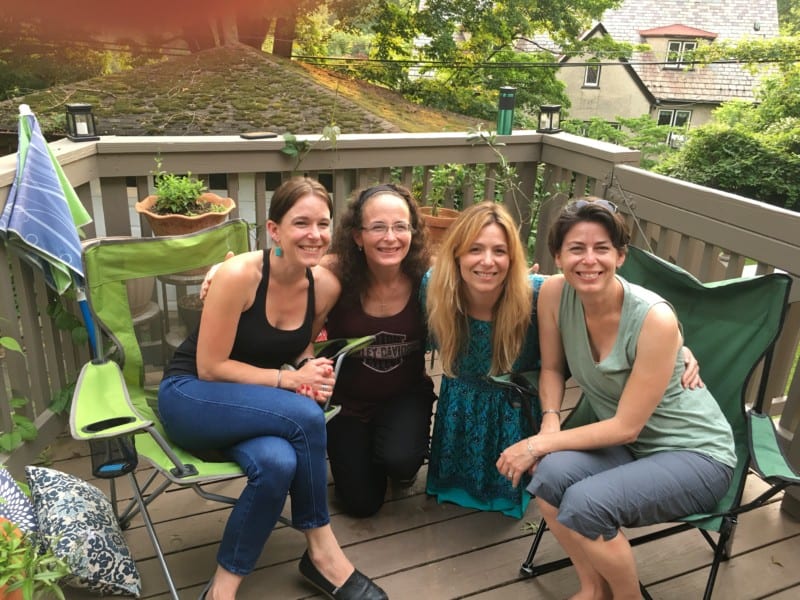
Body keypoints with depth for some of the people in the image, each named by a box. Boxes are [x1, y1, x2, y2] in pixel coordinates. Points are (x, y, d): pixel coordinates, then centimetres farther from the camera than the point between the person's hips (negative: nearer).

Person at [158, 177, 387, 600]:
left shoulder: (326, 285, -8)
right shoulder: (238, 275, -24)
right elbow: (210, 368, -18)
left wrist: (312, 374, -12)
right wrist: (290, 380, -24)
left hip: (255, 403, 5)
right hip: (191, 397, -4)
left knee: (278, 463, -32)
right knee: (306, 417, -31)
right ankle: (321, 550, -11)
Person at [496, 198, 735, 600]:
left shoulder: (655, 319, -27)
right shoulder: (554, 294, -13)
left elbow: (627, 426, -21)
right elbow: (552, 368, 3)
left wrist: (539, 444, -21)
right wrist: (550, 423, -15)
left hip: (694, 452, -4)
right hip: (622, 442, 5)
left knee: (586, 503, -28)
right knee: (551, 474, -25)